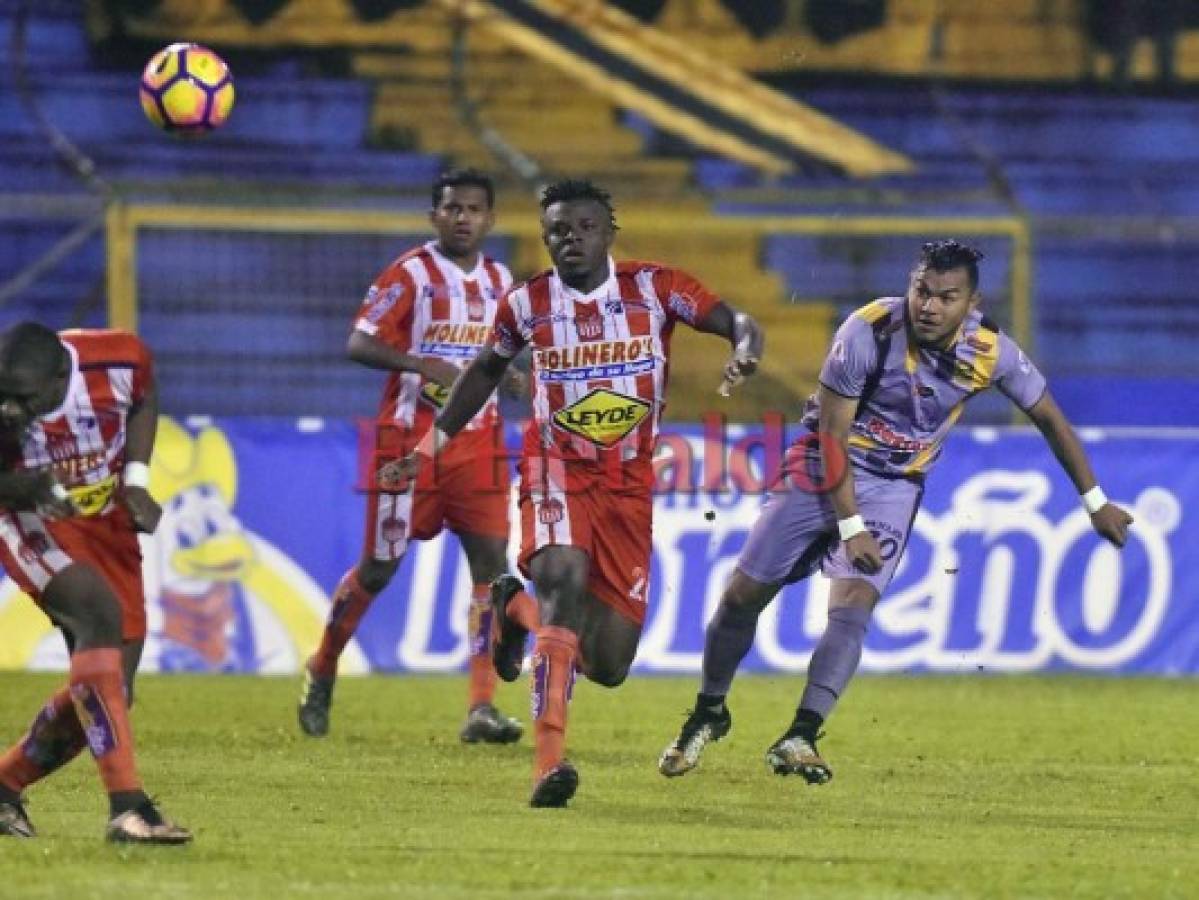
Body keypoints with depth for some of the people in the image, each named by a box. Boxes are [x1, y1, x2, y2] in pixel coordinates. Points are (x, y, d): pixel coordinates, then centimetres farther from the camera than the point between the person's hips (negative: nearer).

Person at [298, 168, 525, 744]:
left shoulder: (499, 281, 12)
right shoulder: (410, 273, -7)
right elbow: (358, 344, -14)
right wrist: (421, 365, -28)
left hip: (477, 442, 5)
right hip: (409, 438, -5)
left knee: (491, 561, -9)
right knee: (380, 567, 3)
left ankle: (481, 707, -11)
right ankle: (322, 669, 28)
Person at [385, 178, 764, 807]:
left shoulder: (653, 288, -3)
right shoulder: (526, 303, 0)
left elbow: (737, 322, -9)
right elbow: (485, 371, 17)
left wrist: (745, 349, -33)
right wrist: (431, 447, 19)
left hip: (629, 484, 2)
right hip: (558, 472, -2)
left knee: (608, 666, -2)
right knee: (565, 577, -34)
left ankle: (520, 607, 30)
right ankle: (549, 760, -36)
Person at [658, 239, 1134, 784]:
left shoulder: (990, 351, -15)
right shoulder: (868, 332, -24)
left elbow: (1049, 419, 1)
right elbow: (831, 435, -17)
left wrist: (1095, 503, 6)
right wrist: (850, 527, -20)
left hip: (894, 486, 1)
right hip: (825, 468, -1)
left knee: (852, 607, -21)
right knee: (742, 595, 1)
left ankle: (800, 739, -21)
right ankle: (709, 713, 23)